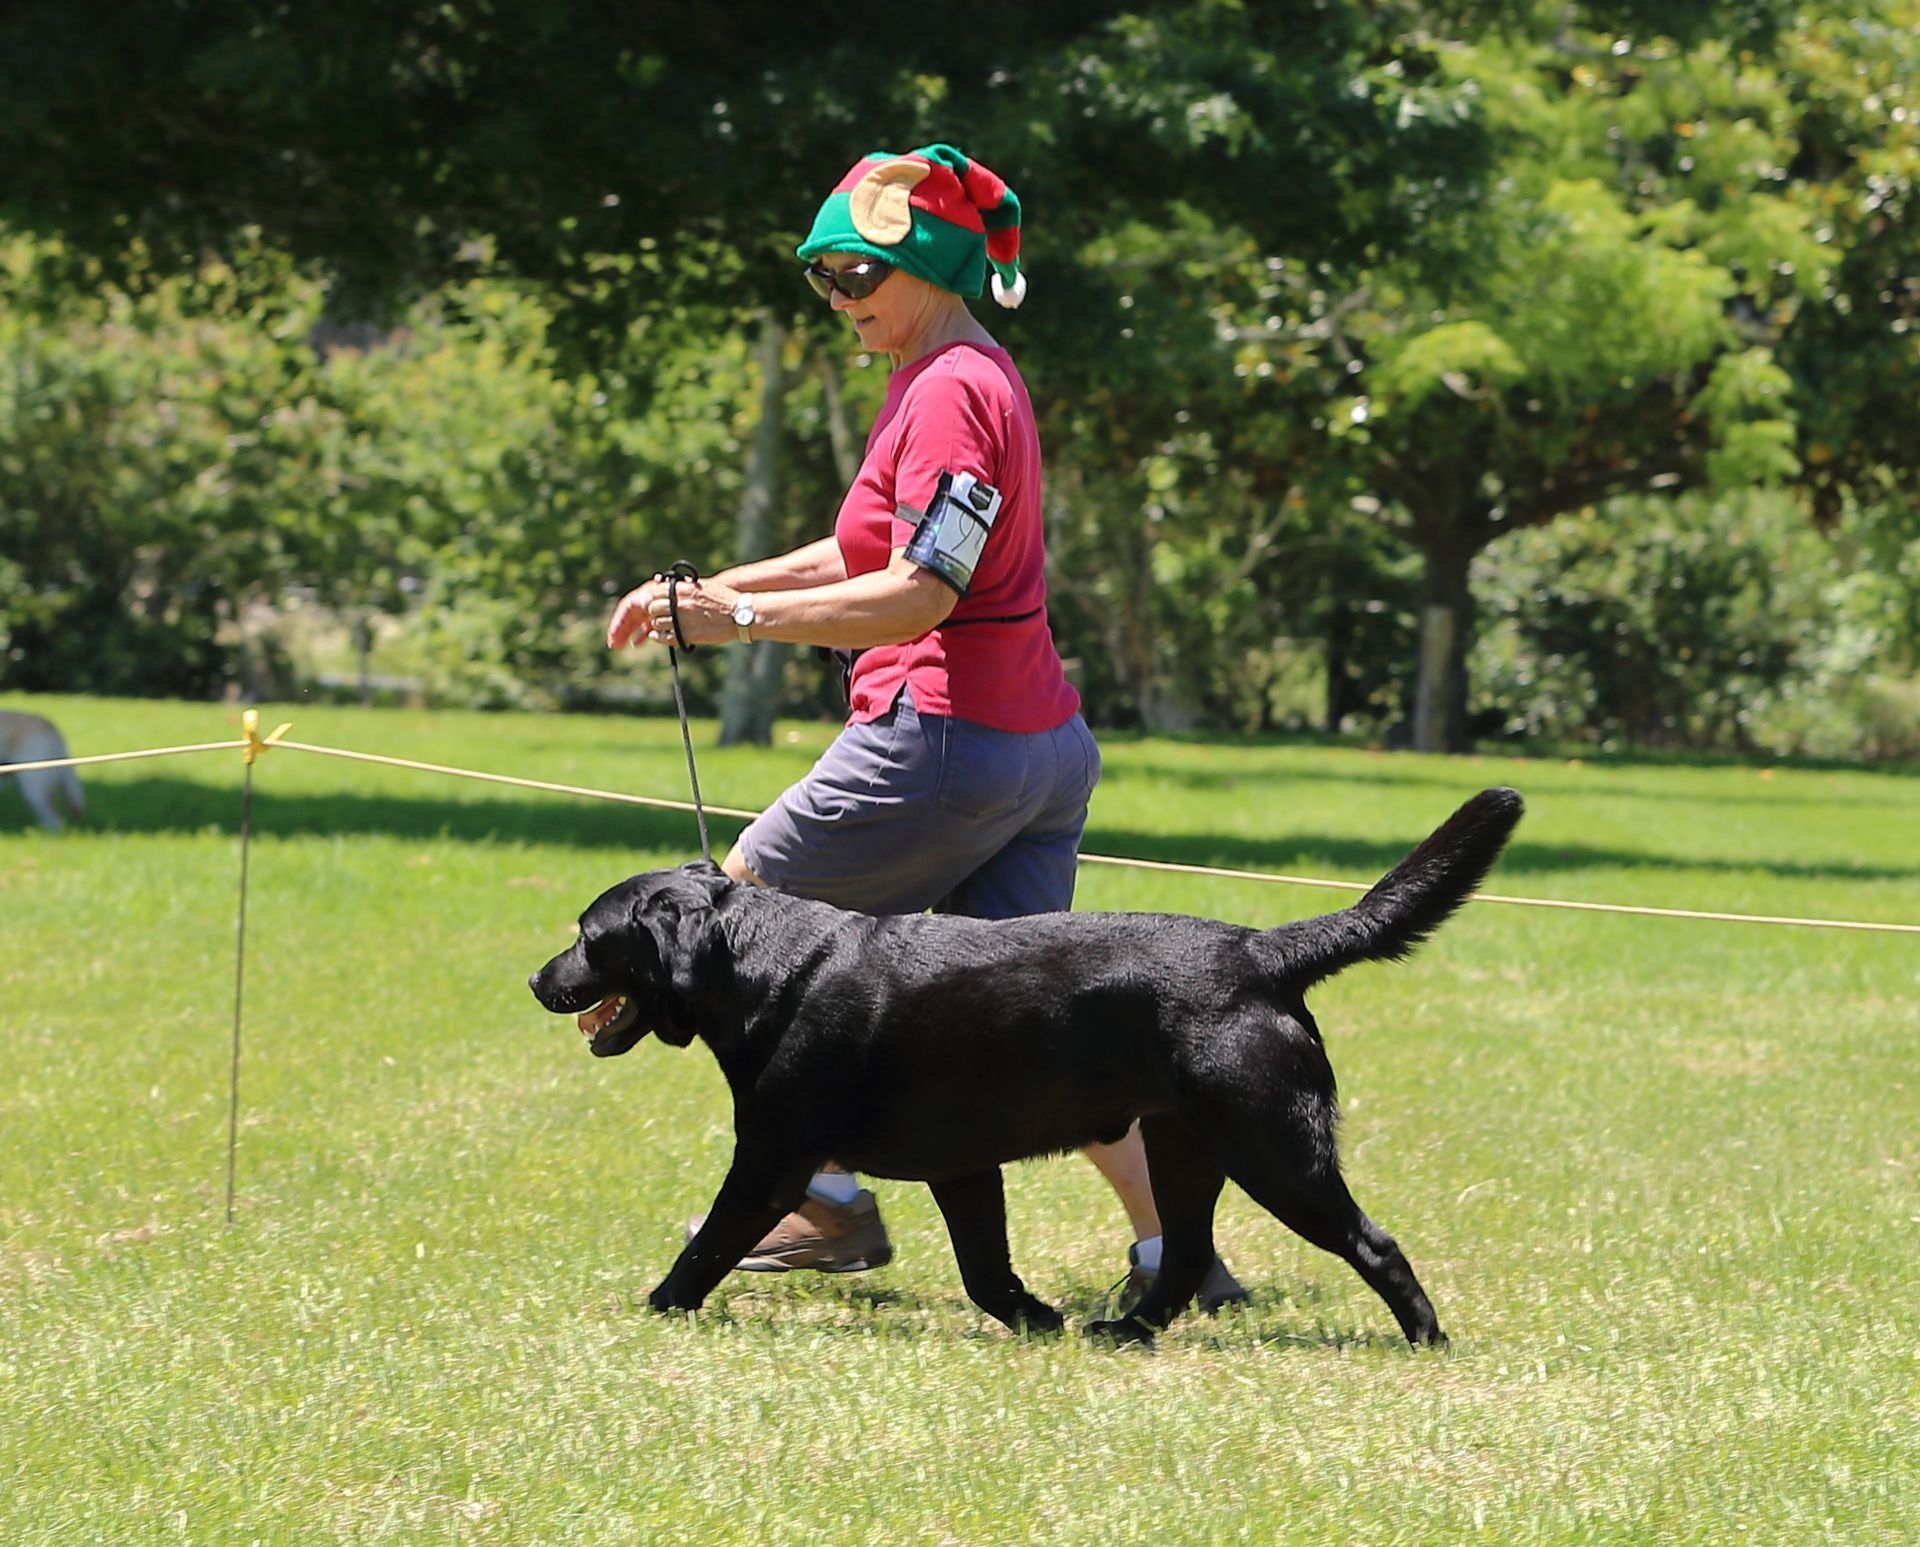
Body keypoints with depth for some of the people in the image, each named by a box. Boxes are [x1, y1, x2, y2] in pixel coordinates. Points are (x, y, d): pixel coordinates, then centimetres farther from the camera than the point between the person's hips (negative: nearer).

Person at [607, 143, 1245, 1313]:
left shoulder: (952, 391, -14)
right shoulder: (965, 376, 18)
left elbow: (919, 593, -23)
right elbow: (870, 556, 25)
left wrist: (742, 616, -23)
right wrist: (704, 587, 19)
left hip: (944, 735, -10)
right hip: (1040, 744, 10)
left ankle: (831, 1201, 7)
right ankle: (1175, 1245, -2)